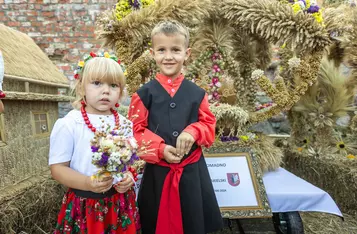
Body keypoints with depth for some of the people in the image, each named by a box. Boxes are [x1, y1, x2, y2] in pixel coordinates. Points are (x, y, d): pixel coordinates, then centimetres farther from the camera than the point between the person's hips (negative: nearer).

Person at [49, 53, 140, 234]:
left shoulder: (125, 125, 0)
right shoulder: (68, 125, -12)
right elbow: (58, 168, -10)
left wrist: (129, 177, -11)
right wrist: (87, 184, -23)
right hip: (84, 204, -3)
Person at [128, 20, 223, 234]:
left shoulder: (197, 93, 1)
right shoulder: (144, 94, -4)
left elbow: (209, 125, 5)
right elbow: (136, 131, -4)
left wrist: (192, 132, -16)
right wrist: (160, 148, -18)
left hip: (192, 171, 2)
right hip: (157, 173, -1)